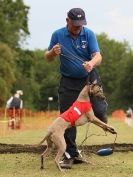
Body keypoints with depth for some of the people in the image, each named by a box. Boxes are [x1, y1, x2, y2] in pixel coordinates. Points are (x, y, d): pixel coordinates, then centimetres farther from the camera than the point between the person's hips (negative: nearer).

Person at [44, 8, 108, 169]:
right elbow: (48, 58, 1)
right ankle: (71, 154, 8)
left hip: (89, 77, -1)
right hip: (68, 81, 1)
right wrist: (53, 52, -23)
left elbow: (98, 56, -17)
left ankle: (101, 108, 23)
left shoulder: (89, 34, -10)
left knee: (99, 111, -15)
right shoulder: (58, 35, -7)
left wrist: (92, 63, -40)